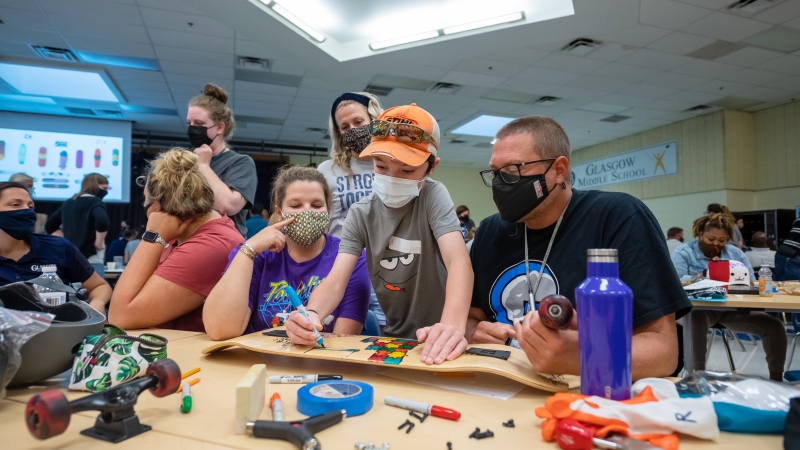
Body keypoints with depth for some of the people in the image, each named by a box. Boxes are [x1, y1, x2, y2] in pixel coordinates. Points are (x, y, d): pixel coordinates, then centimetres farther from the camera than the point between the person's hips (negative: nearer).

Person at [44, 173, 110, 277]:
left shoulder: (67, 203, 16)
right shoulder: (96, 202, -7)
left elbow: (49, 226, 22)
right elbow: (102, 221, -27)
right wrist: (99, 243, -14)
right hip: (91, 260, -8)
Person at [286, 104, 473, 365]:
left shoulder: (433, 196, -12)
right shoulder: (360, 214, -4)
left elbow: (459, 260, -26)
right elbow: (336, 282, -11)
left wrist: (453, 324, -44)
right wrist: (311, 314, -33)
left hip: (435, 340, -2)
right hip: (393, 337, 3)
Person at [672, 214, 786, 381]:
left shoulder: (735, 253, 16)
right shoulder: (684, 252, 1)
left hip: (733, 309, 5)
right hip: (700, 308, -5)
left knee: (775, 326, -10)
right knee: (697, 320, -40)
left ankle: (776, 378, 9)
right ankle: (699, 373, -27)